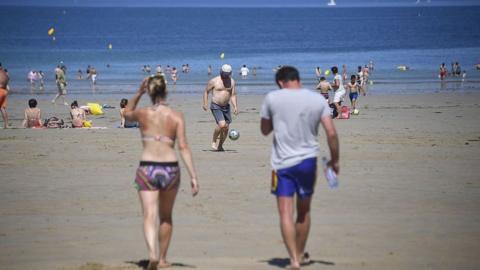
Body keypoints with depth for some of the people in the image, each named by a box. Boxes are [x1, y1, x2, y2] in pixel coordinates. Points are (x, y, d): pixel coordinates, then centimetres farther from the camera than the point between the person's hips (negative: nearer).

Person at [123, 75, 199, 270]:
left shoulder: (143, 114, 2)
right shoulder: (176, 116, -1)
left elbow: (127, 114, 27)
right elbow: (183, 147, -8)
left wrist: (138, 93, 18)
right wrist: (193, 176, -9)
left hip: (147, 168, -1)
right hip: (170, 168, 1)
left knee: (149, 216, -7)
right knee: (166, 217, 19)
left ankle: (153, 254, -30)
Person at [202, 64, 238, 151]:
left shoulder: (232, 81, 3)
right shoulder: (214, 81, -9)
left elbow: (233, 95, 6)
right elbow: (206, 91, 3)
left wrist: (235, 106, -7)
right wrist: (205, 104, -4)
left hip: (226, 106, 5)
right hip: (216, 106, -5)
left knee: (226, 127, 5)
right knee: (221, 124, -21)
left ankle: (220, 146, 22)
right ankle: (214, 141, 1)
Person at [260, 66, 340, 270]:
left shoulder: (272, 98, -4)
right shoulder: (318, 99, 0)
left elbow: (264, 130, 7)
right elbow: (331, 133, -3)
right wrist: (335, 160, 7)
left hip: (282, 163, -3)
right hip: (308, 160, 3)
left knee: (285, 213, -4)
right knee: (304, 211, 18)